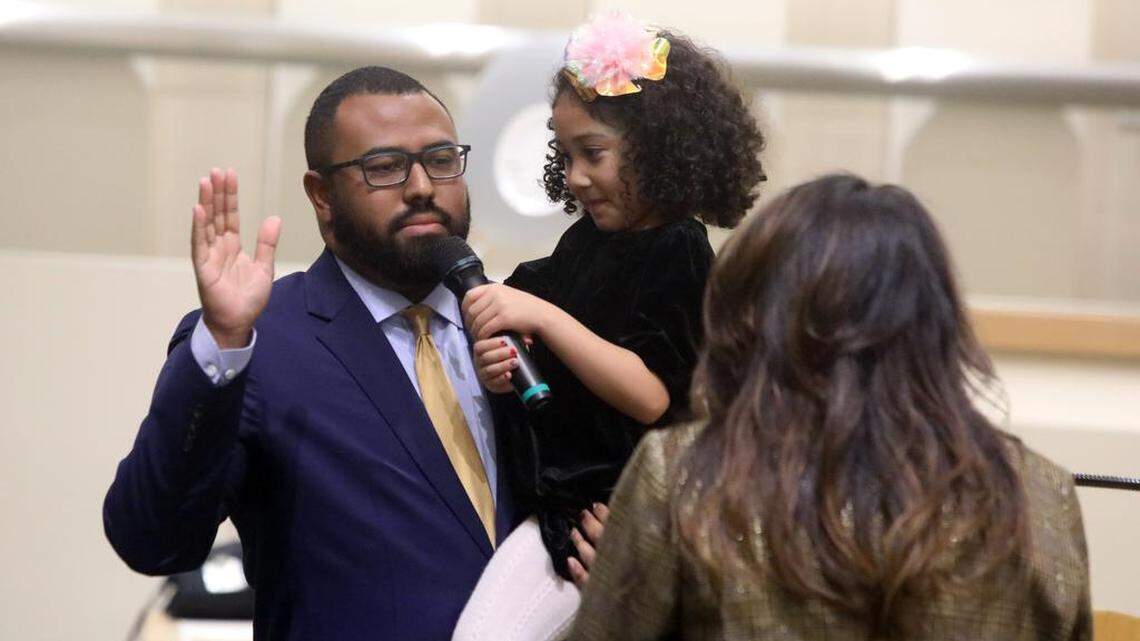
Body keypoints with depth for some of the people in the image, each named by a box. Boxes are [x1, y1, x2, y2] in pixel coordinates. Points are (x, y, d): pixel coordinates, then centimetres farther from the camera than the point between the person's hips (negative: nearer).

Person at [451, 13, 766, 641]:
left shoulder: (676, 254, -10)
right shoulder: (584, 240, 11)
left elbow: (651, 395, -20)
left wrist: (541, 316, -24)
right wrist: (502, 366, -1)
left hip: (610, 512, -8)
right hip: (552, 502, 8)